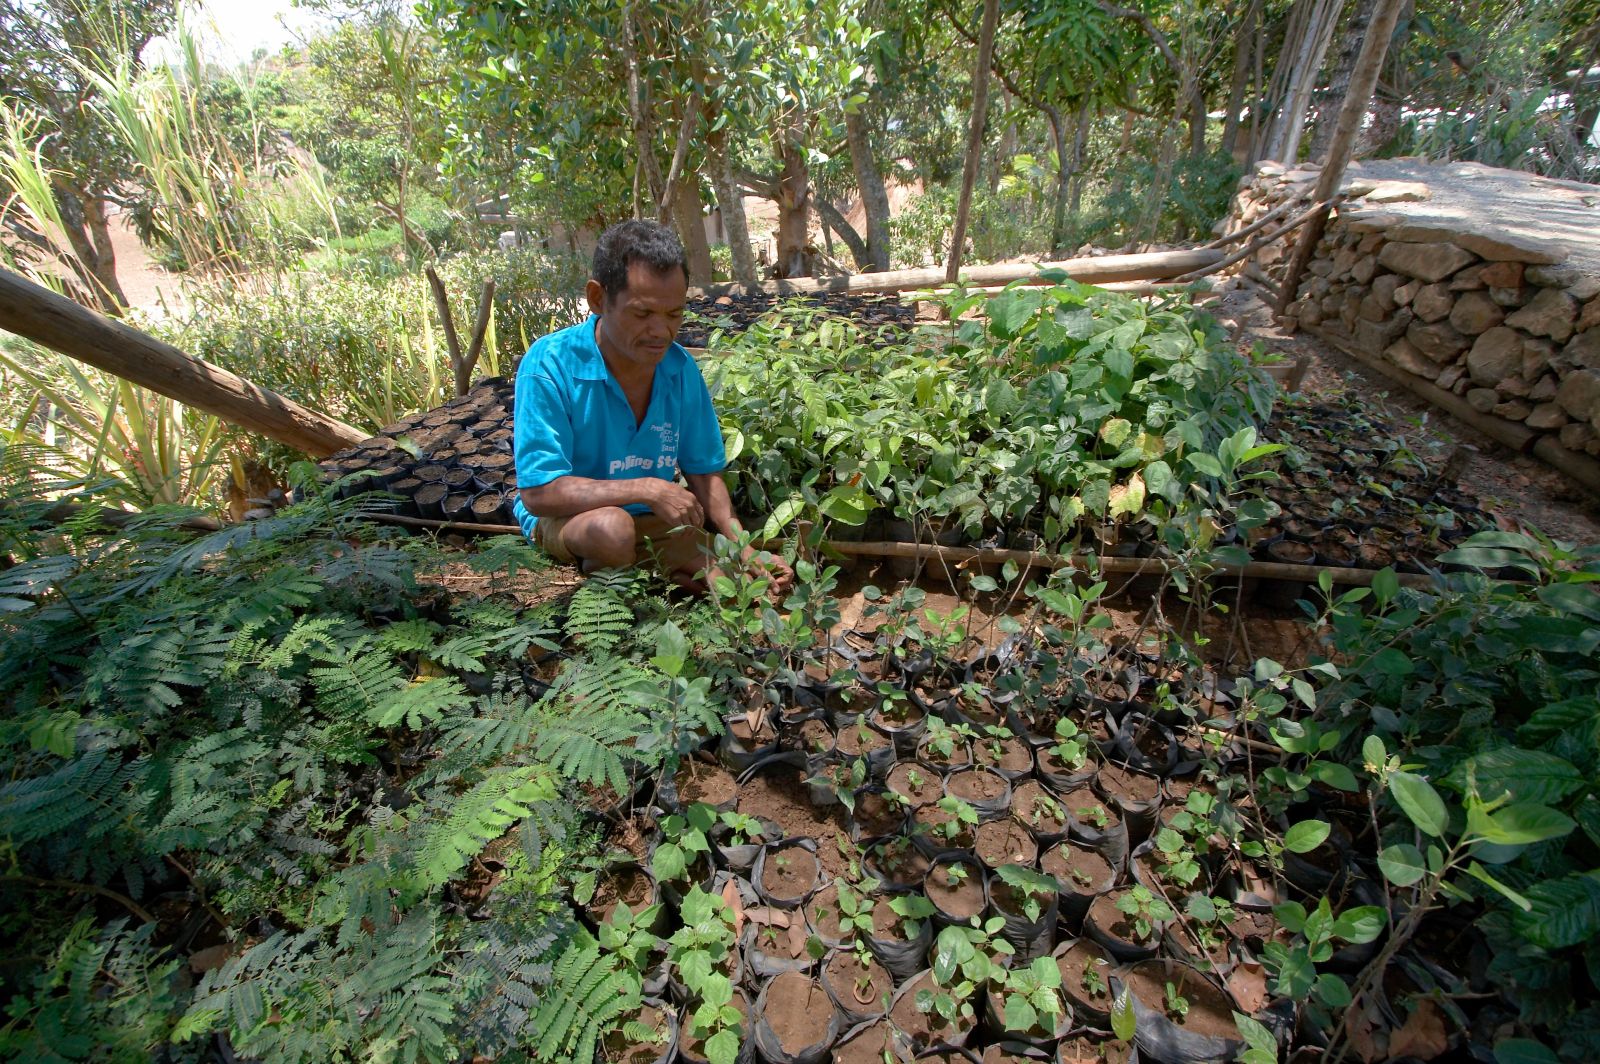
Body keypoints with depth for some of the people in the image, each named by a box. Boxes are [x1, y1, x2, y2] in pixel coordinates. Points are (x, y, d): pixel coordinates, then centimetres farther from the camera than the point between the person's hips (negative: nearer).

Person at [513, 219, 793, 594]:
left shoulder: (680, 368, -8)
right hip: (565, 516, -4)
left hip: (655, 518, 5)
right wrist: (647, 489, -29)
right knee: (613, 528, -38)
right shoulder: (550, 364, -22)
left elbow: (704, 473, -2)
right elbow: (539, 493, -25)